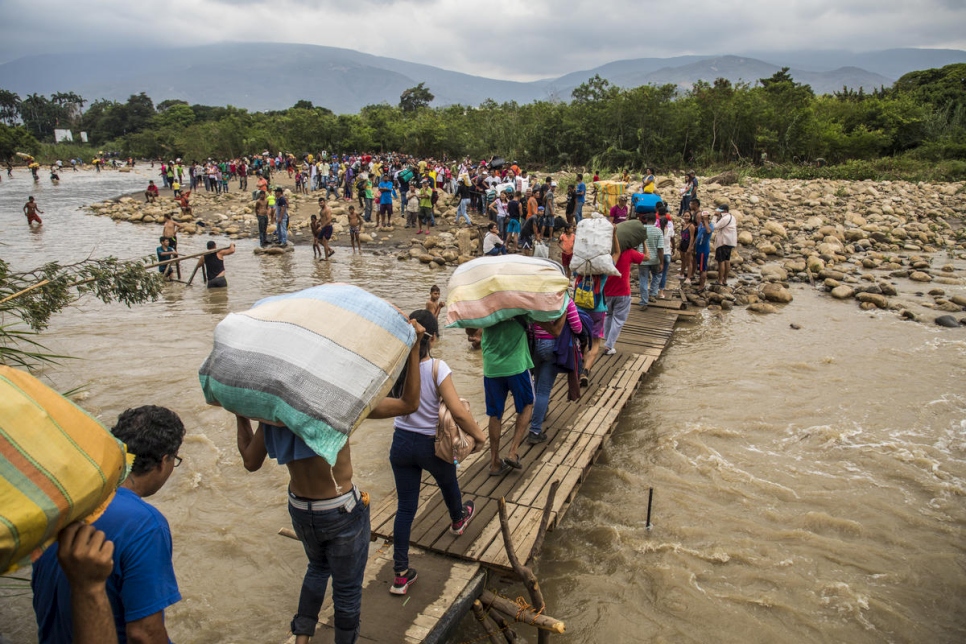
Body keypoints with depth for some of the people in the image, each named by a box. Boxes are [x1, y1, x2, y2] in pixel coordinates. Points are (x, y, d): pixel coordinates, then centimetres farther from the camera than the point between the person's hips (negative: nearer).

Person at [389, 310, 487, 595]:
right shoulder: (437, 368, -24)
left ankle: (400, 575, 16)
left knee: (405, 506, 12)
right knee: (448, 484, 30)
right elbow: (458, 412, -27)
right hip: (432, 444, -2)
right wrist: (479, 435, -11)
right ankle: (458, 520, 62)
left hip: (401, 443, 3)